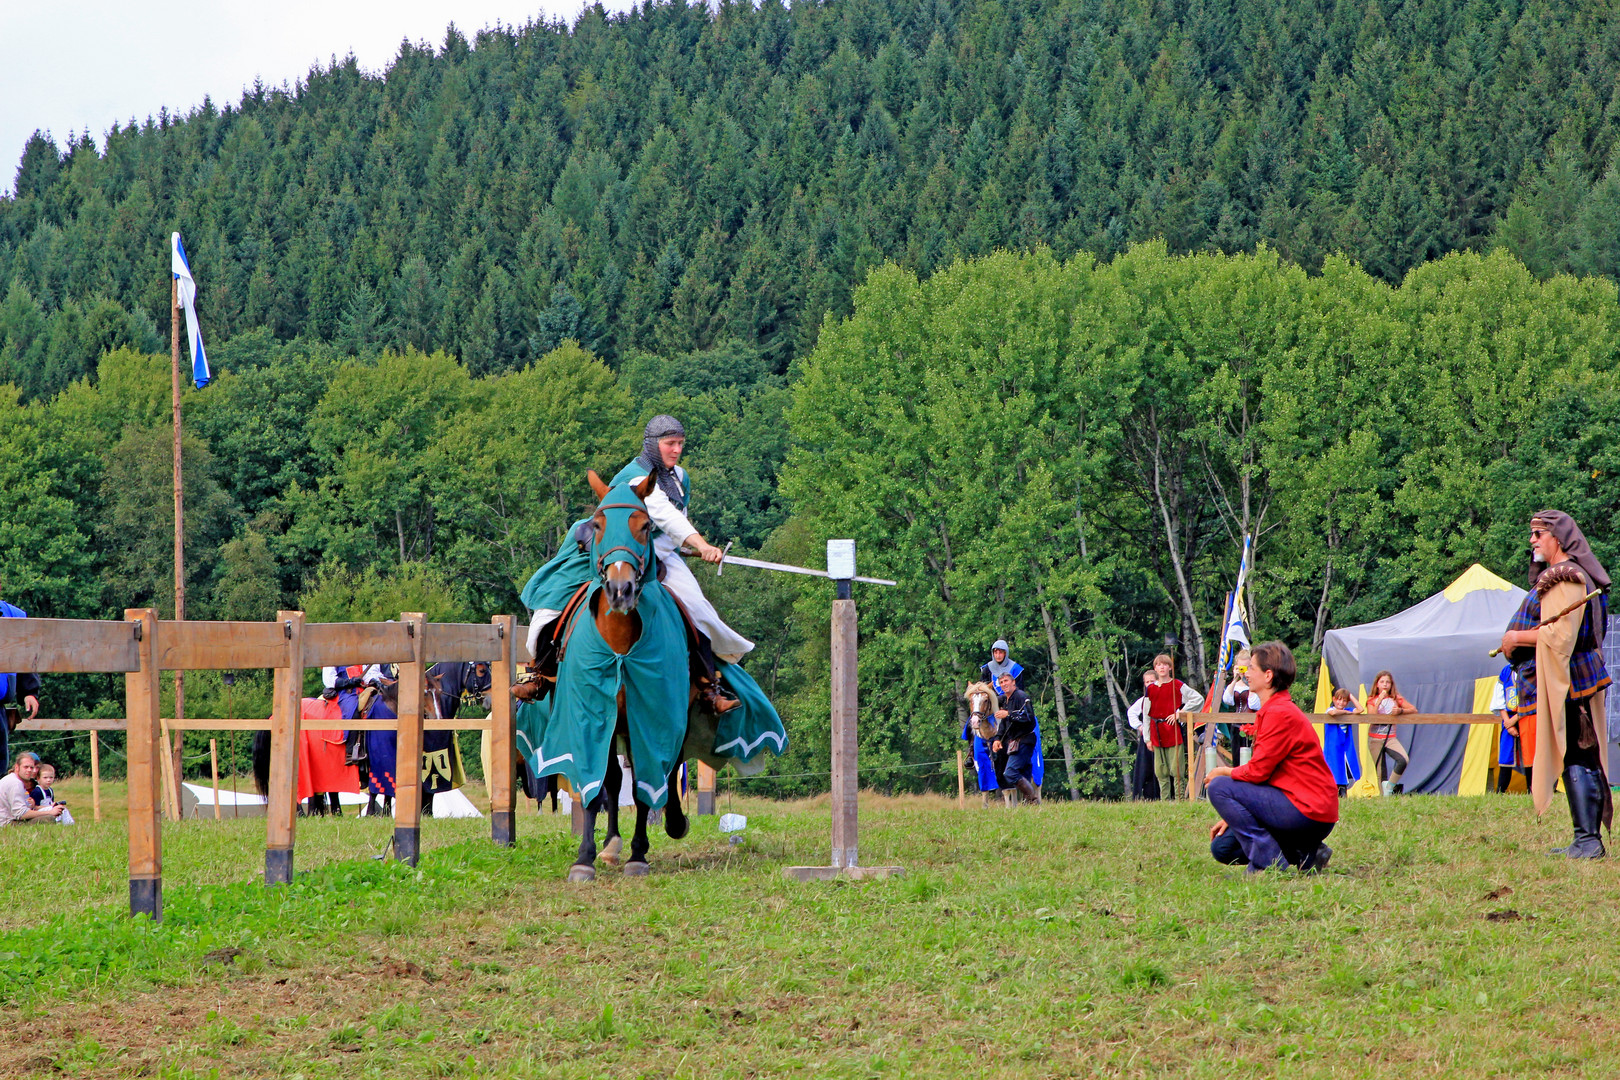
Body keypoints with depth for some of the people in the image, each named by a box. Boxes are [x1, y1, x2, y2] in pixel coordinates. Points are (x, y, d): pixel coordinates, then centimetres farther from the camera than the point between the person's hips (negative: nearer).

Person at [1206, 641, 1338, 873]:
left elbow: (1257, 772, -17)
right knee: (1222, 847, 10)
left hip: (1308, 812, -10)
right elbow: (1262, 771, 20)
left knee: (1219, 788, -14)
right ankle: (1304, 853, 9)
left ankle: (1268, 862, -13)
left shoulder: (1280, 713, -16)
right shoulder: (1272, 710, 17)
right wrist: (1232, 817, 14)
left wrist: (1224, 772, 3)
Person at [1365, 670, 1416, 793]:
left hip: (1390, 738, 1)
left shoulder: (1396, 699, 6)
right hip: (1375, 739, -1)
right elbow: (1371, 716, -14)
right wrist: (1379, 700, -19)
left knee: (1404, 759, -23)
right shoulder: (1372, 701, 3)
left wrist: (1400, 711, -17)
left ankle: (1390, 786, -8)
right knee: (1381, 773, -4)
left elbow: (1414, 709, 0)